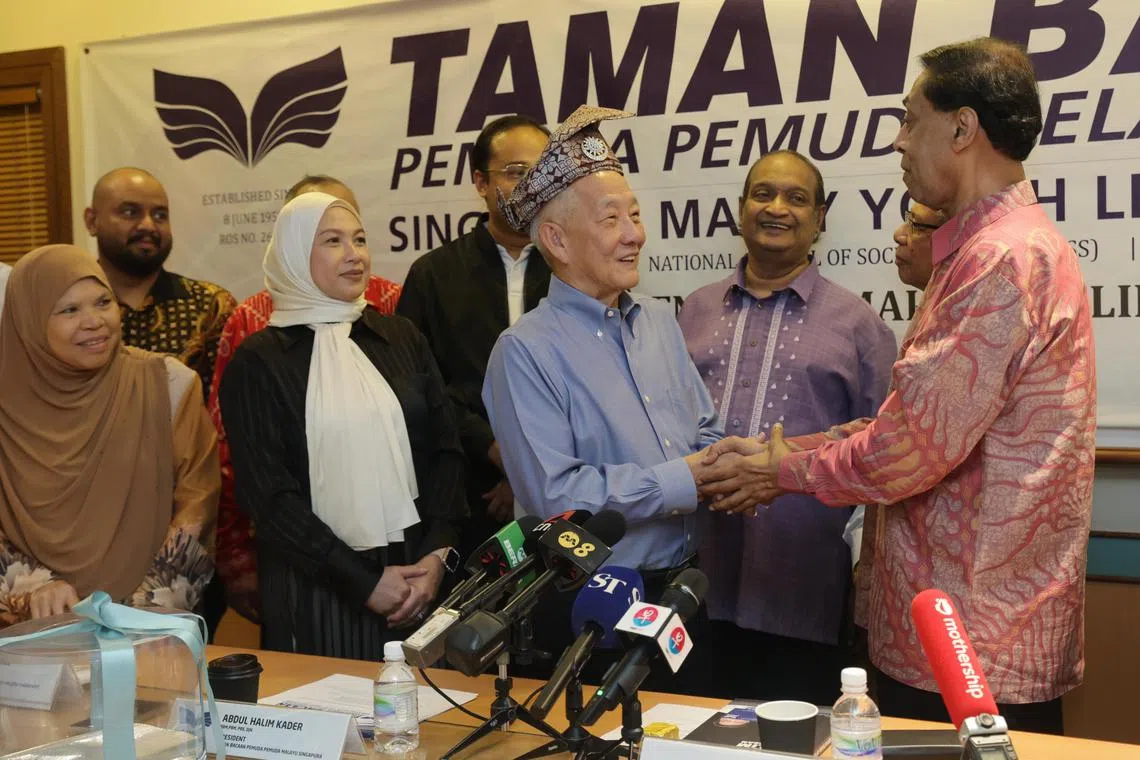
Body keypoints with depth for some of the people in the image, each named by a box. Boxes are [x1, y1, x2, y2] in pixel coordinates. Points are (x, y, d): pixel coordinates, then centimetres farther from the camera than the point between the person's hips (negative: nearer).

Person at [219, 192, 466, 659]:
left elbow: (446, 449, 6)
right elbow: (266, 493, -7)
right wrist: (363, 582, -11)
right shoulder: (257, 362, -2)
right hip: (315, 590, -3)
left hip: (418, 575, 3)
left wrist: (438, 553, -7)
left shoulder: (401, 338, 9)